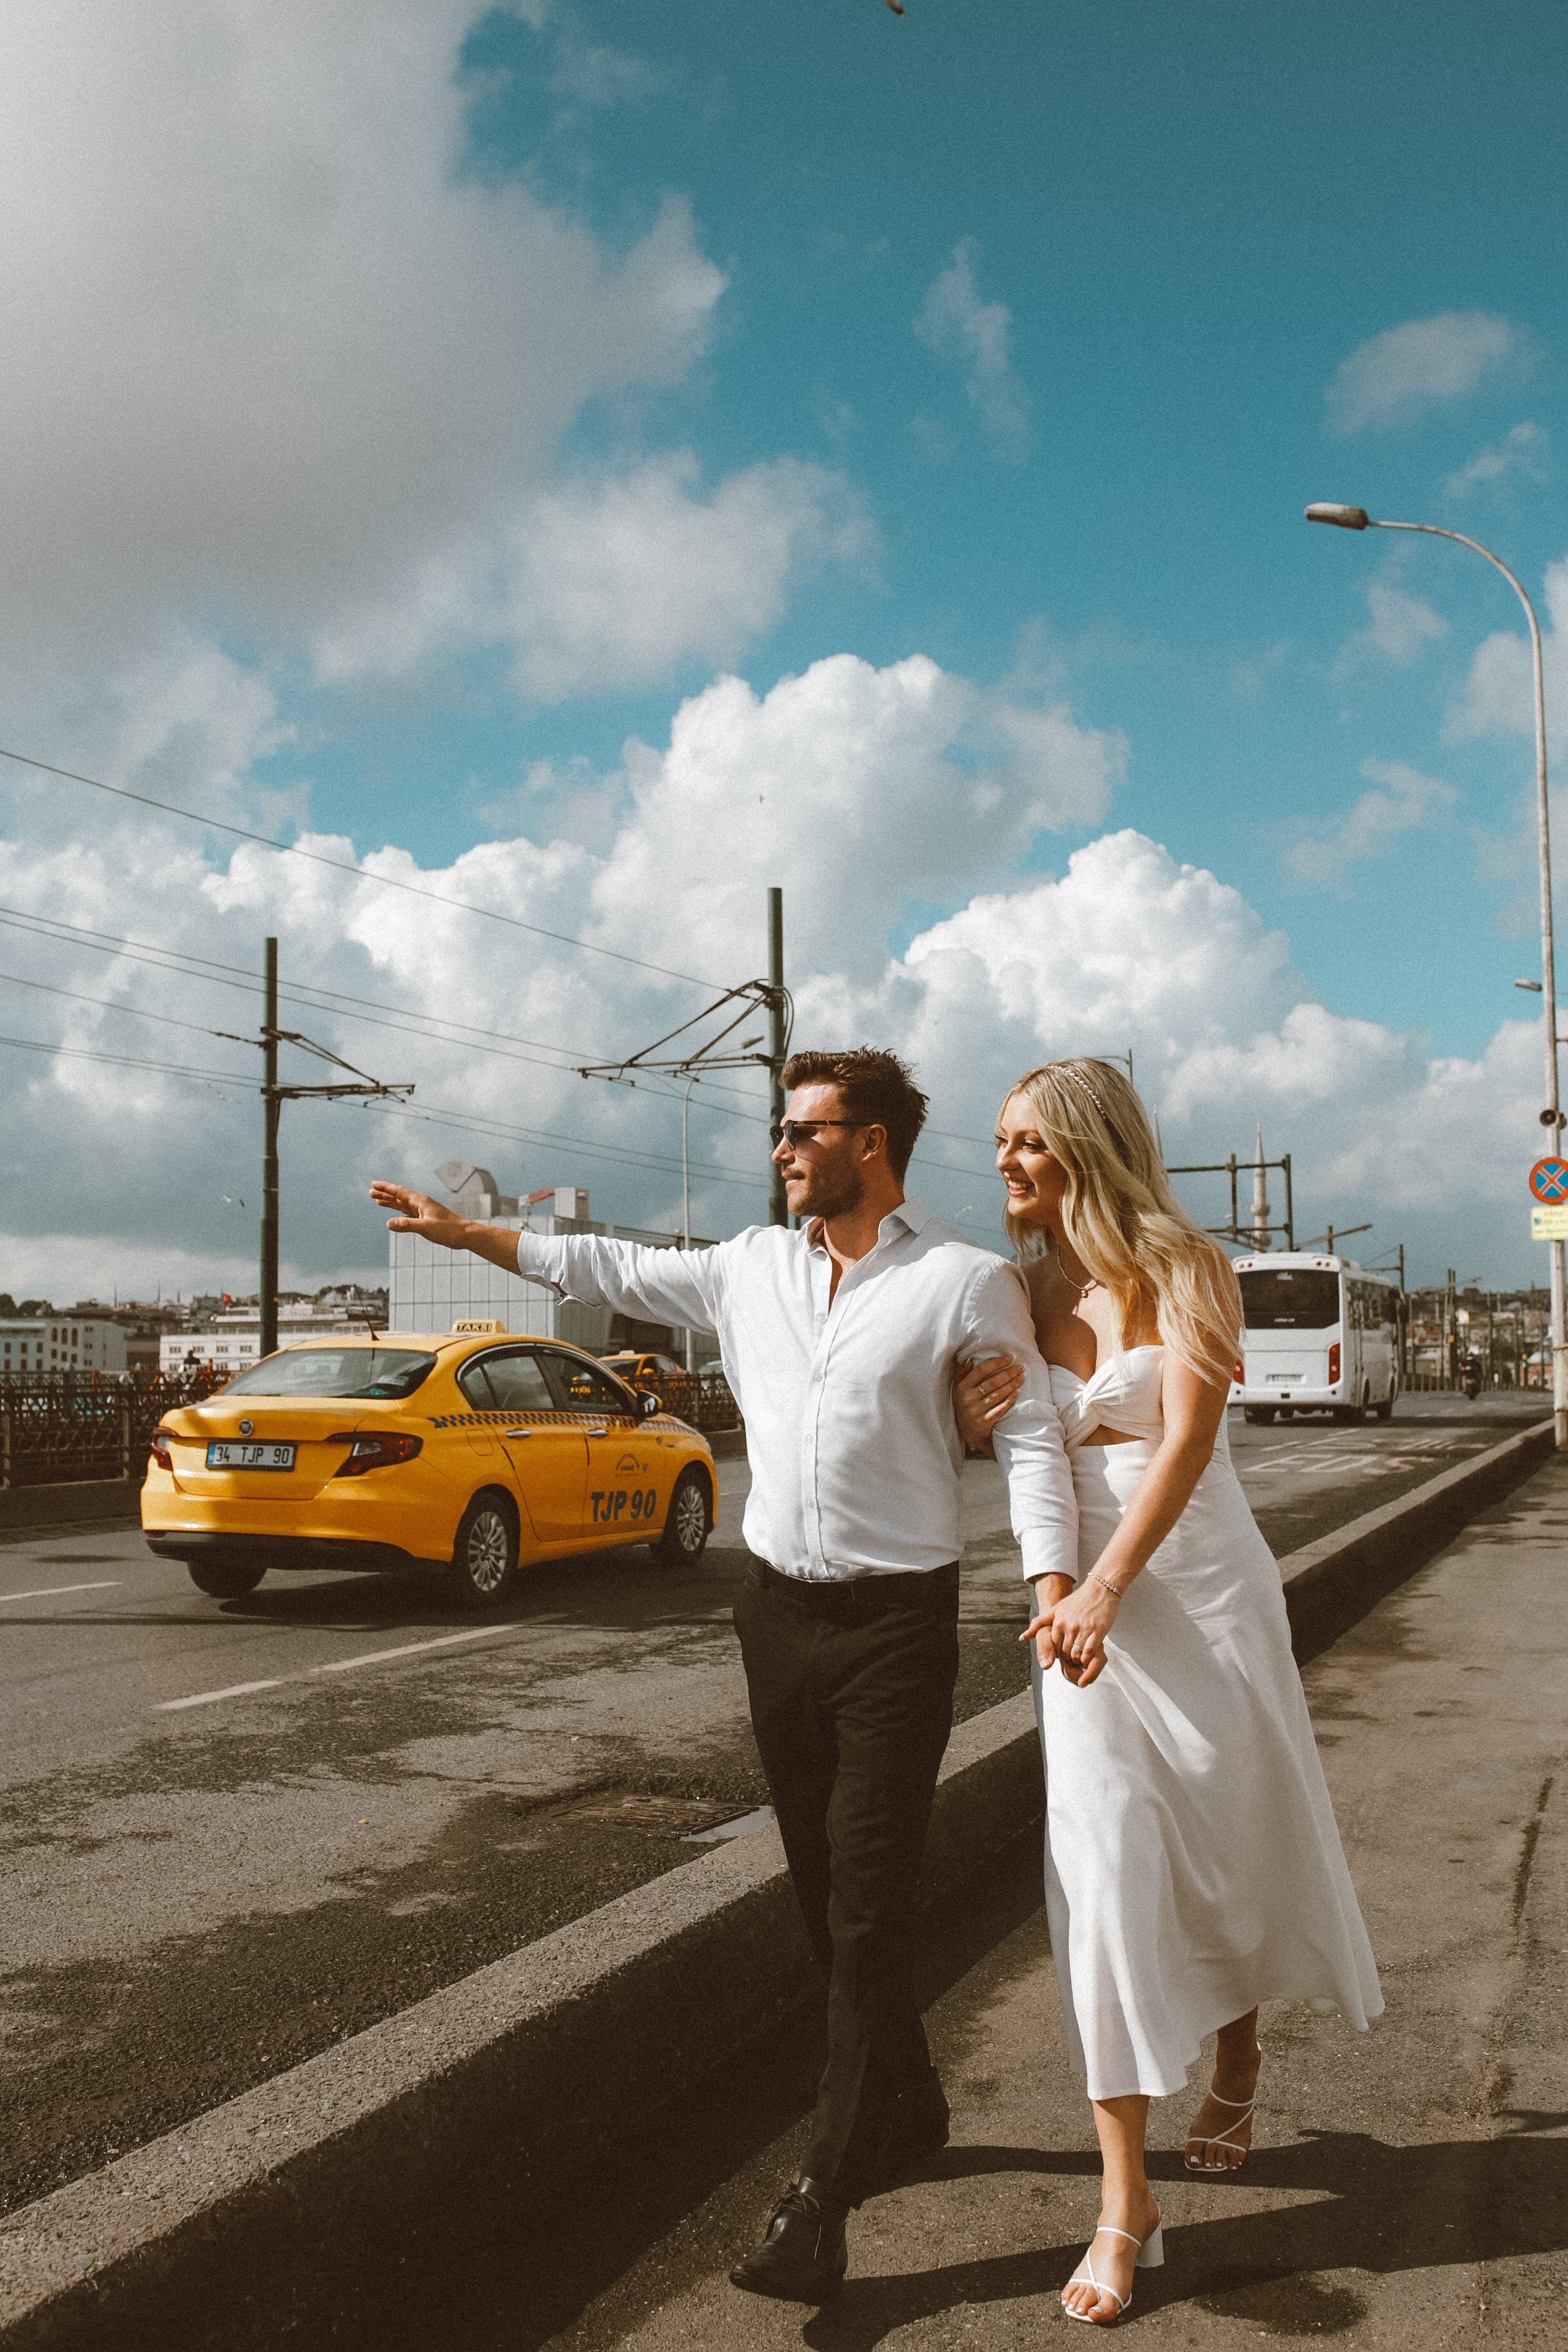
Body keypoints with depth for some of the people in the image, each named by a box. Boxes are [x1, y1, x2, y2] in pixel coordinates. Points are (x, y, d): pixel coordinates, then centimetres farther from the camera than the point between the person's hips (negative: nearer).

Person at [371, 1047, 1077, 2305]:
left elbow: (1033, 1436, -9)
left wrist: (1053, 1584, -22)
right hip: (780, 1610, 6)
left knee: (867, 1907, -7)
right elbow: (618, 1269, 18)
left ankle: (822, 2199, 1)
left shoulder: (967, 1281, -7)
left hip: (899, 1622, -6)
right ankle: (909, 2107, 33)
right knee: (827, 1896, 14)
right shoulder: (752, 1266, 8)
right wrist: (464, 1230, 20)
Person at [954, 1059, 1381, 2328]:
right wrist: (983, 1399, -9)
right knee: (1101, 1875, -5)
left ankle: (1239, 2050, 45)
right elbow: (981, 1448, 16)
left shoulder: (1184, 1268, -8)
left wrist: (1106, 1586, -29)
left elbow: (1188, 1437, -19)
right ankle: (1125, 2203, 1)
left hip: (1201, 1592, -2)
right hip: (1079, 1603, 3)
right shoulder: (1018, 1290, 4)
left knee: (1233, 1844, 13)